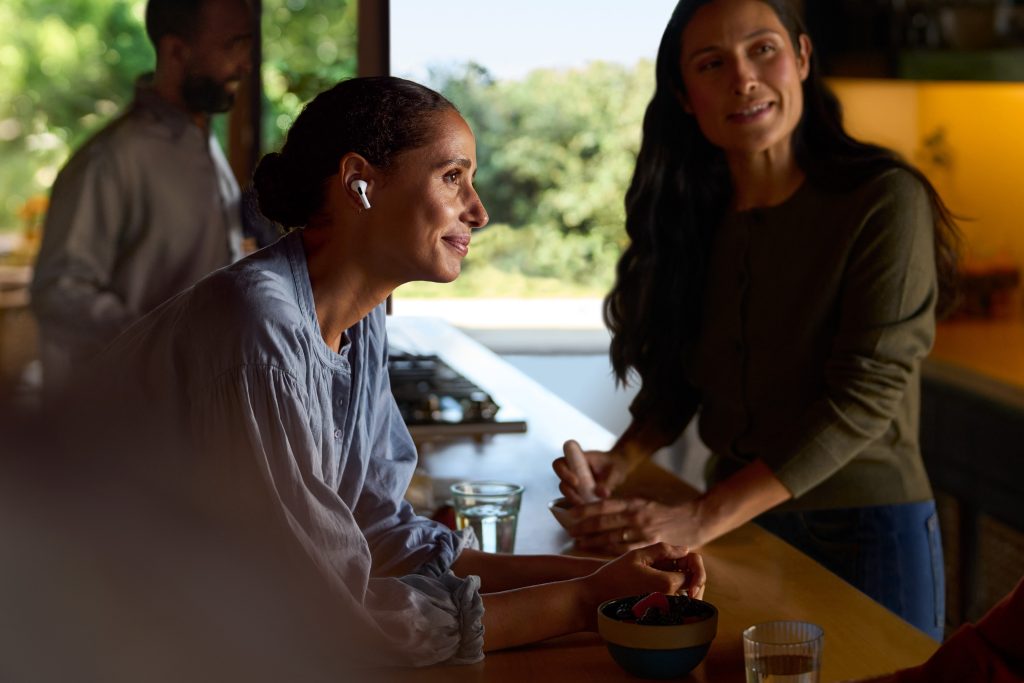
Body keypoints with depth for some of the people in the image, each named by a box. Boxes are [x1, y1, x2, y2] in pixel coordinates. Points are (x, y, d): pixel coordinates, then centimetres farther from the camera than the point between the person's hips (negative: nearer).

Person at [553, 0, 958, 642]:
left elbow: (867, 392, -21)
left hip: (866, 533, -5)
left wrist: (701, 520, -27)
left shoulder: (884, 201, -15)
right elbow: (678, 373, 9)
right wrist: (621, 461, -12)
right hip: (738, 526, 5)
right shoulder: (694, 216, 2)